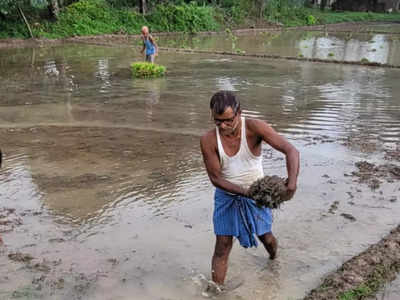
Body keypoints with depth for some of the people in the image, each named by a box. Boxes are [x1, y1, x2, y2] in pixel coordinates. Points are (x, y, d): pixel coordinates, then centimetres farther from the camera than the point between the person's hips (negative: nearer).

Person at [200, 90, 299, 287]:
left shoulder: (254, 128, -24)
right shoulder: (208, 140, -21)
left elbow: (291, 150, -28)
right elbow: (215, 178, -16)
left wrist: (292, 179, -45)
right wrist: (244, 192, -28)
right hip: (226, 195, 0)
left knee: (266, 238, 17)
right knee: (222, 247, -1)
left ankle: (274, 262, 52)